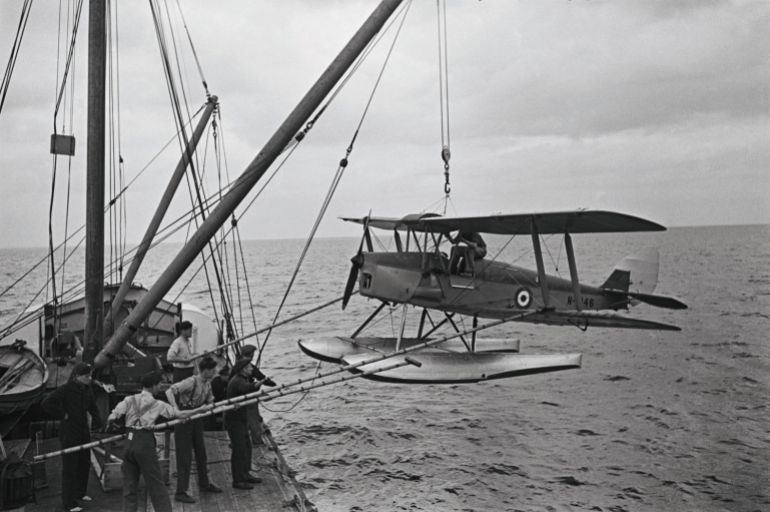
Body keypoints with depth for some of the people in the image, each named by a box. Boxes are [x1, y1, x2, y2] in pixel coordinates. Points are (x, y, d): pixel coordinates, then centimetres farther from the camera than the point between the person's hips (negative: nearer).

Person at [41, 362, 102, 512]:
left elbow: (93, 408, 20)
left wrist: (97, 423, 9)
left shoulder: (87, 390, 7)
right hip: (69, 433, -7)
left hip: (84, 432, 7)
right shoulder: (65, 389, -14)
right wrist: (62, 414, -17)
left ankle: (79, 493, 37)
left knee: (85, 464, 17)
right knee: (69, 467, -1)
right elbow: (45, 404, -20)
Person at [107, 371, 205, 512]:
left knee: (129, 486, 13)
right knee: (156, 486, 3)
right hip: (145, 444, -4)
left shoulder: (129, 400, 8)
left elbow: (111, 418, -2)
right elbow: (180, 414, 3)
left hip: (129, 443, 4)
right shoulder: (157, 404, 2)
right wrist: (201, 409, 14)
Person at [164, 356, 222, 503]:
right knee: (185, 456, -3)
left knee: (201, 452, 17)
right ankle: (180, 492, 7)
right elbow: (169, 391, -33)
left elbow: (210, 402, 8)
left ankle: (204, 484, 33)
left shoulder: (207, 383, 1)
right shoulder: (191, 382, -25)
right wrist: (176, 410, -42)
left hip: (197, 417, 8)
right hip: (184, 419, -8)